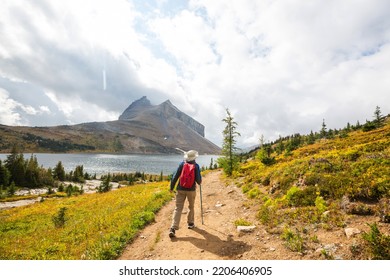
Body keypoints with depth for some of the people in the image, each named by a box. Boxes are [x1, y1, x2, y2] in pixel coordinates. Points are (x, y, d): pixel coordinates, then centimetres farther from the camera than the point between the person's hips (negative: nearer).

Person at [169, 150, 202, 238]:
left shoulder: (182, 164, -4)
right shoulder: (196, 166, -8)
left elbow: (175, 177, -4)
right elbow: (198, 180, -10)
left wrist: (172, 187, 7)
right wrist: (200, 182, 14)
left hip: (181, 189, 1)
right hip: (191, 189, -1)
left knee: (178, 208, 0)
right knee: (191, 207, 22)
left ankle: (173, 228, -9)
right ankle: (190, 223, 36)